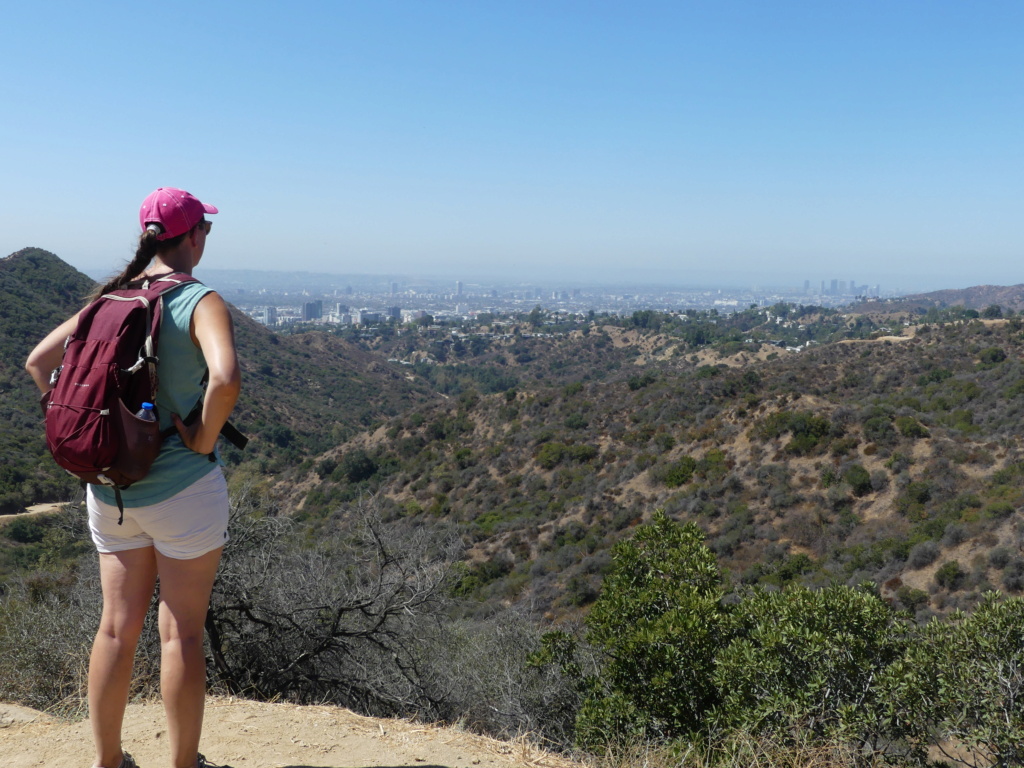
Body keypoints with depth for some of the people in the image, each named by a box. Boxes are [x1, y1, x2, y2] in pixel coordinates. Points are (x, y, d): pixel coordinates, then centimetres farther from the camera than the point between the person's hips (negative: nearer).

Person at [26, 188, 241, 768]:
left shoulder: (111, 298, 5)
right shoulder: (201, 302, -14)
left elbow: (39, 361, 7)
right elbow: (226, 379, -32)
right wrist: (204, 439, -16)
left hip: (110, 488, 6)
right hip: (183, 487, -6)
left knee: (118, 627, 16)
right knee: (182, 633, 7)